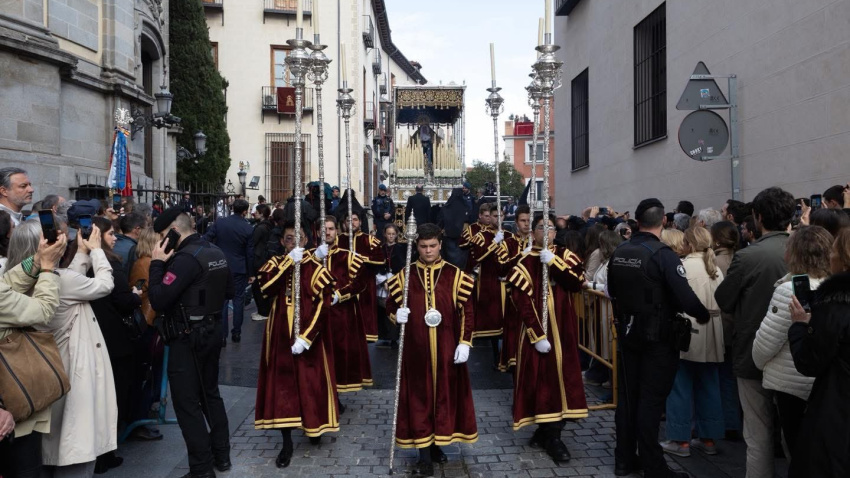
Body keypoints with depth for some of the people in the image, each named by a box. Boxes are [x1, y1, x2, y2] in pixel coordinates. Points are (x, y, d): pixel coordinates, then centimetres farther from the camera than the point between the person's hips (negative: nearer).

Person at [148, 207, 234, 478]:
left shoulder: (185, 258, -20)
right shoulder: (216, 253, 7)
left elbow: (158, 301, -23)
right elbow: (229, 292, 18)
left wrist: (157, 263, -15)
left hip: (188, 338, -9)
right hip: (213, 331, 9)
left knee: (187, 402, 0)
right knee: (210, 393, 19)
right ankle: (222, 455, 28)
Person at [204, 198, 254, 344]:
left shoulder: (219, 223, -4)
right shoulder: (248, 228, -8)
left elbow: (205, 240, -7)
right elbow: (250, 253, -4)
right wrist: (251, 273, 5)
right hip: (239, 269, -1)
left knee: (221, 301, 6)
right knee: (238, 300, 10)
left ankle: (221, 335, 5)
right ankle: (236, 333, 15)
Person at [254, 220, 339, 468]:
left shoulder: (316, 268, -5)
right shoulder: (275, 263, 3)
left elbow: (322, 306, -11)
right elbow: (265, 287, -18)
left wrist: (305, 337, -18)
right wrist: (289, 260, -22)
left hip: (309, 337, -2)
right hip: (280, 336, 2)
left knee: (311, 384, 8)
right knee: (282, 386, 2)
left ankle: (314, 427, 32)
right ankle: (287, 442, 11)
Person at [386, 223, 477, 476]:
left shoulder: (455, 274, 0)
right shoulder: (404, 276, 1)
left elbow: (467, 311, 1)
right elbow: (390, 305, 9)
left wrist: (464, 342, -5)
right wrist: (396, 315, -14)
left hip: (447, 349, 0)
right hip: (416, 350, 0)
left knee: (446, 396, 8)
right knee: (419, 399, 3)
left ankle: (437, 444, 28)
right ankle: (424, 455, 12)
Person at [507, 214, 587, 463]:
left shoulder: (565, 256, 5)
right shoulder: (525, 263, -4)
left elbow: (577, 283, -12)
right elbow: (523, 303, -10)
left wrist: (553, 262, -20)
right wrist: (537, 335, -16)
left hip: (564, 330, 3)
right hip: (536, 331, -3)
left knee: (562, 378, 4)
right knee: (540, 380, -1)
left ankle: (551, 434, 16)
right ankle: (546, 431, 13)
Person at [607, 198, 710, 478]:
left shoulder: (619, 253, 1)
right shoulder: (664, 255, -18)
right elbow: (686, 298, -24)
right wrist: (703, 316, -5)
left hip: (627, 332, 6)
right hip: (657, 336, -5)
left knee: (627, 396, 13)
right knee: (651, 400, 1)